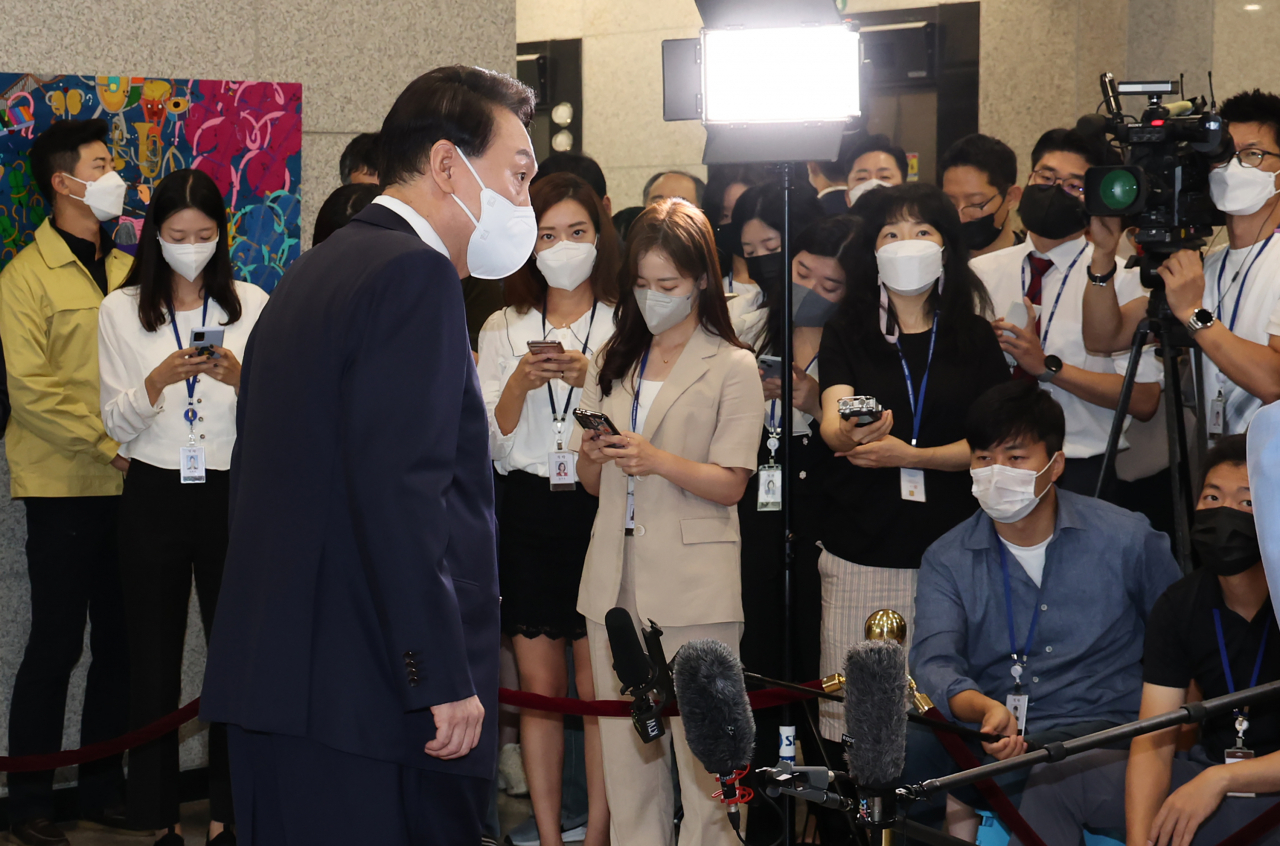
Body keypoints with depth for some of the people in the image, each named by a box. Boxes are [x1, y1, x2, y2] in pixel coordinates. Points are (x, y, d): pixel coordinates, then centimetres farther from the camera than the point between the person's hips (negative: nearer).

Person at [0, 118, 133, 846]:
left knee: (119, 641, 9)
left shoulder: (128, 271, 12)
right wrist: (110, 445, -13)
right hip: (64, 485, -5)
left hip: (131, 483, 5)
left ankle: (104, 787, 20)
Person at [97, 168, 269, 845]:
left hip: (232, 493, 0)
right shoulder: (121, 310, 5)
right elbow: (116, 423, 1)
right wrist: (160, 378, -18)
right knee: (154, 661, 3)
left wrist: (238, 377, -17)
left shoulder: (252, 305, 5)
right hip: (154, 497, 0)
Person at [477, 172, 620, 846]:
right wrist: (520, 383, -12)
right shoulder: (503, 329, 10)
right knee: (539, 687, 5)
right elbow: (492, 447, 5)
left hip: (602, 509, -2)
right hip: (530, 515, 2)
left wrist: (593, 379, -17)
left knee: (598, 686, -3)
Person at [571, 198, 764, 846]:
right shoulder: (611, 362, 16)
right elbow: (592, 485, 16)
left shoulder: (731, 367, 2)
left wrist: (657, 460, -21)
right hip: (615, 574, 5)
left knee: (700, 745, -4)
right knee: (624, 745, 6)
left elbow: (731, 483, -6)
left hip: (692, 582, -4)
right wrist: (594, 457, -7)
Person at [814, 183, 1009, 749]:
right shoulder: (846, 333, 8)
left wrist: (910, 456, -13)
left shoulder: (974, 337, 10)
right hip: (859, 549, 0)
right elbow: (832, 418, -9)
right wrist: (849, 433, -33)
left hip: (950, 549, 1)